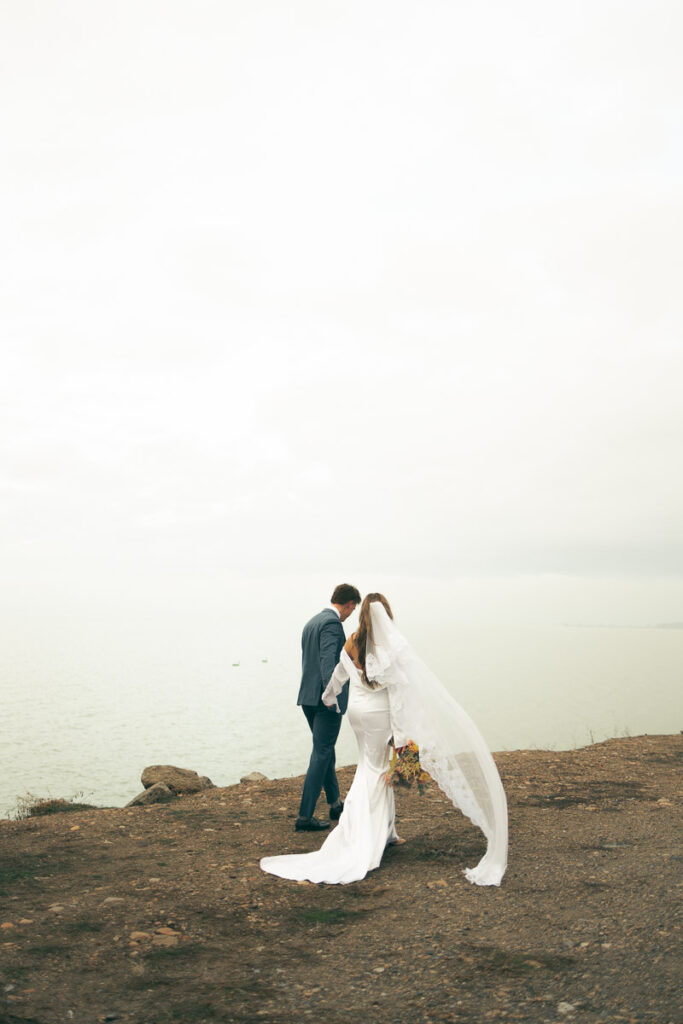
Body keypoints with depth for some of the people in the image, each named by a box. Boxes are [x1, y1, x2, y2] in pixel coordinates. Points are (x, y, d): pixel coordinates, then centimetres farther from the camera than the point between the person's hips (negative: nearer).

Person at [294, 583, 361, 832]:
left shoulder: (312, 622, 16)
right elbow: (327, 660, -26)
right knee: (321, 754, -4)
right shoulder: (332, 623, -14)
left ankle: (335, 804, 33)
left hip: (308, 697, 9)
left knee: (325, 750, 19)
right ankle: (305, 816, -1)